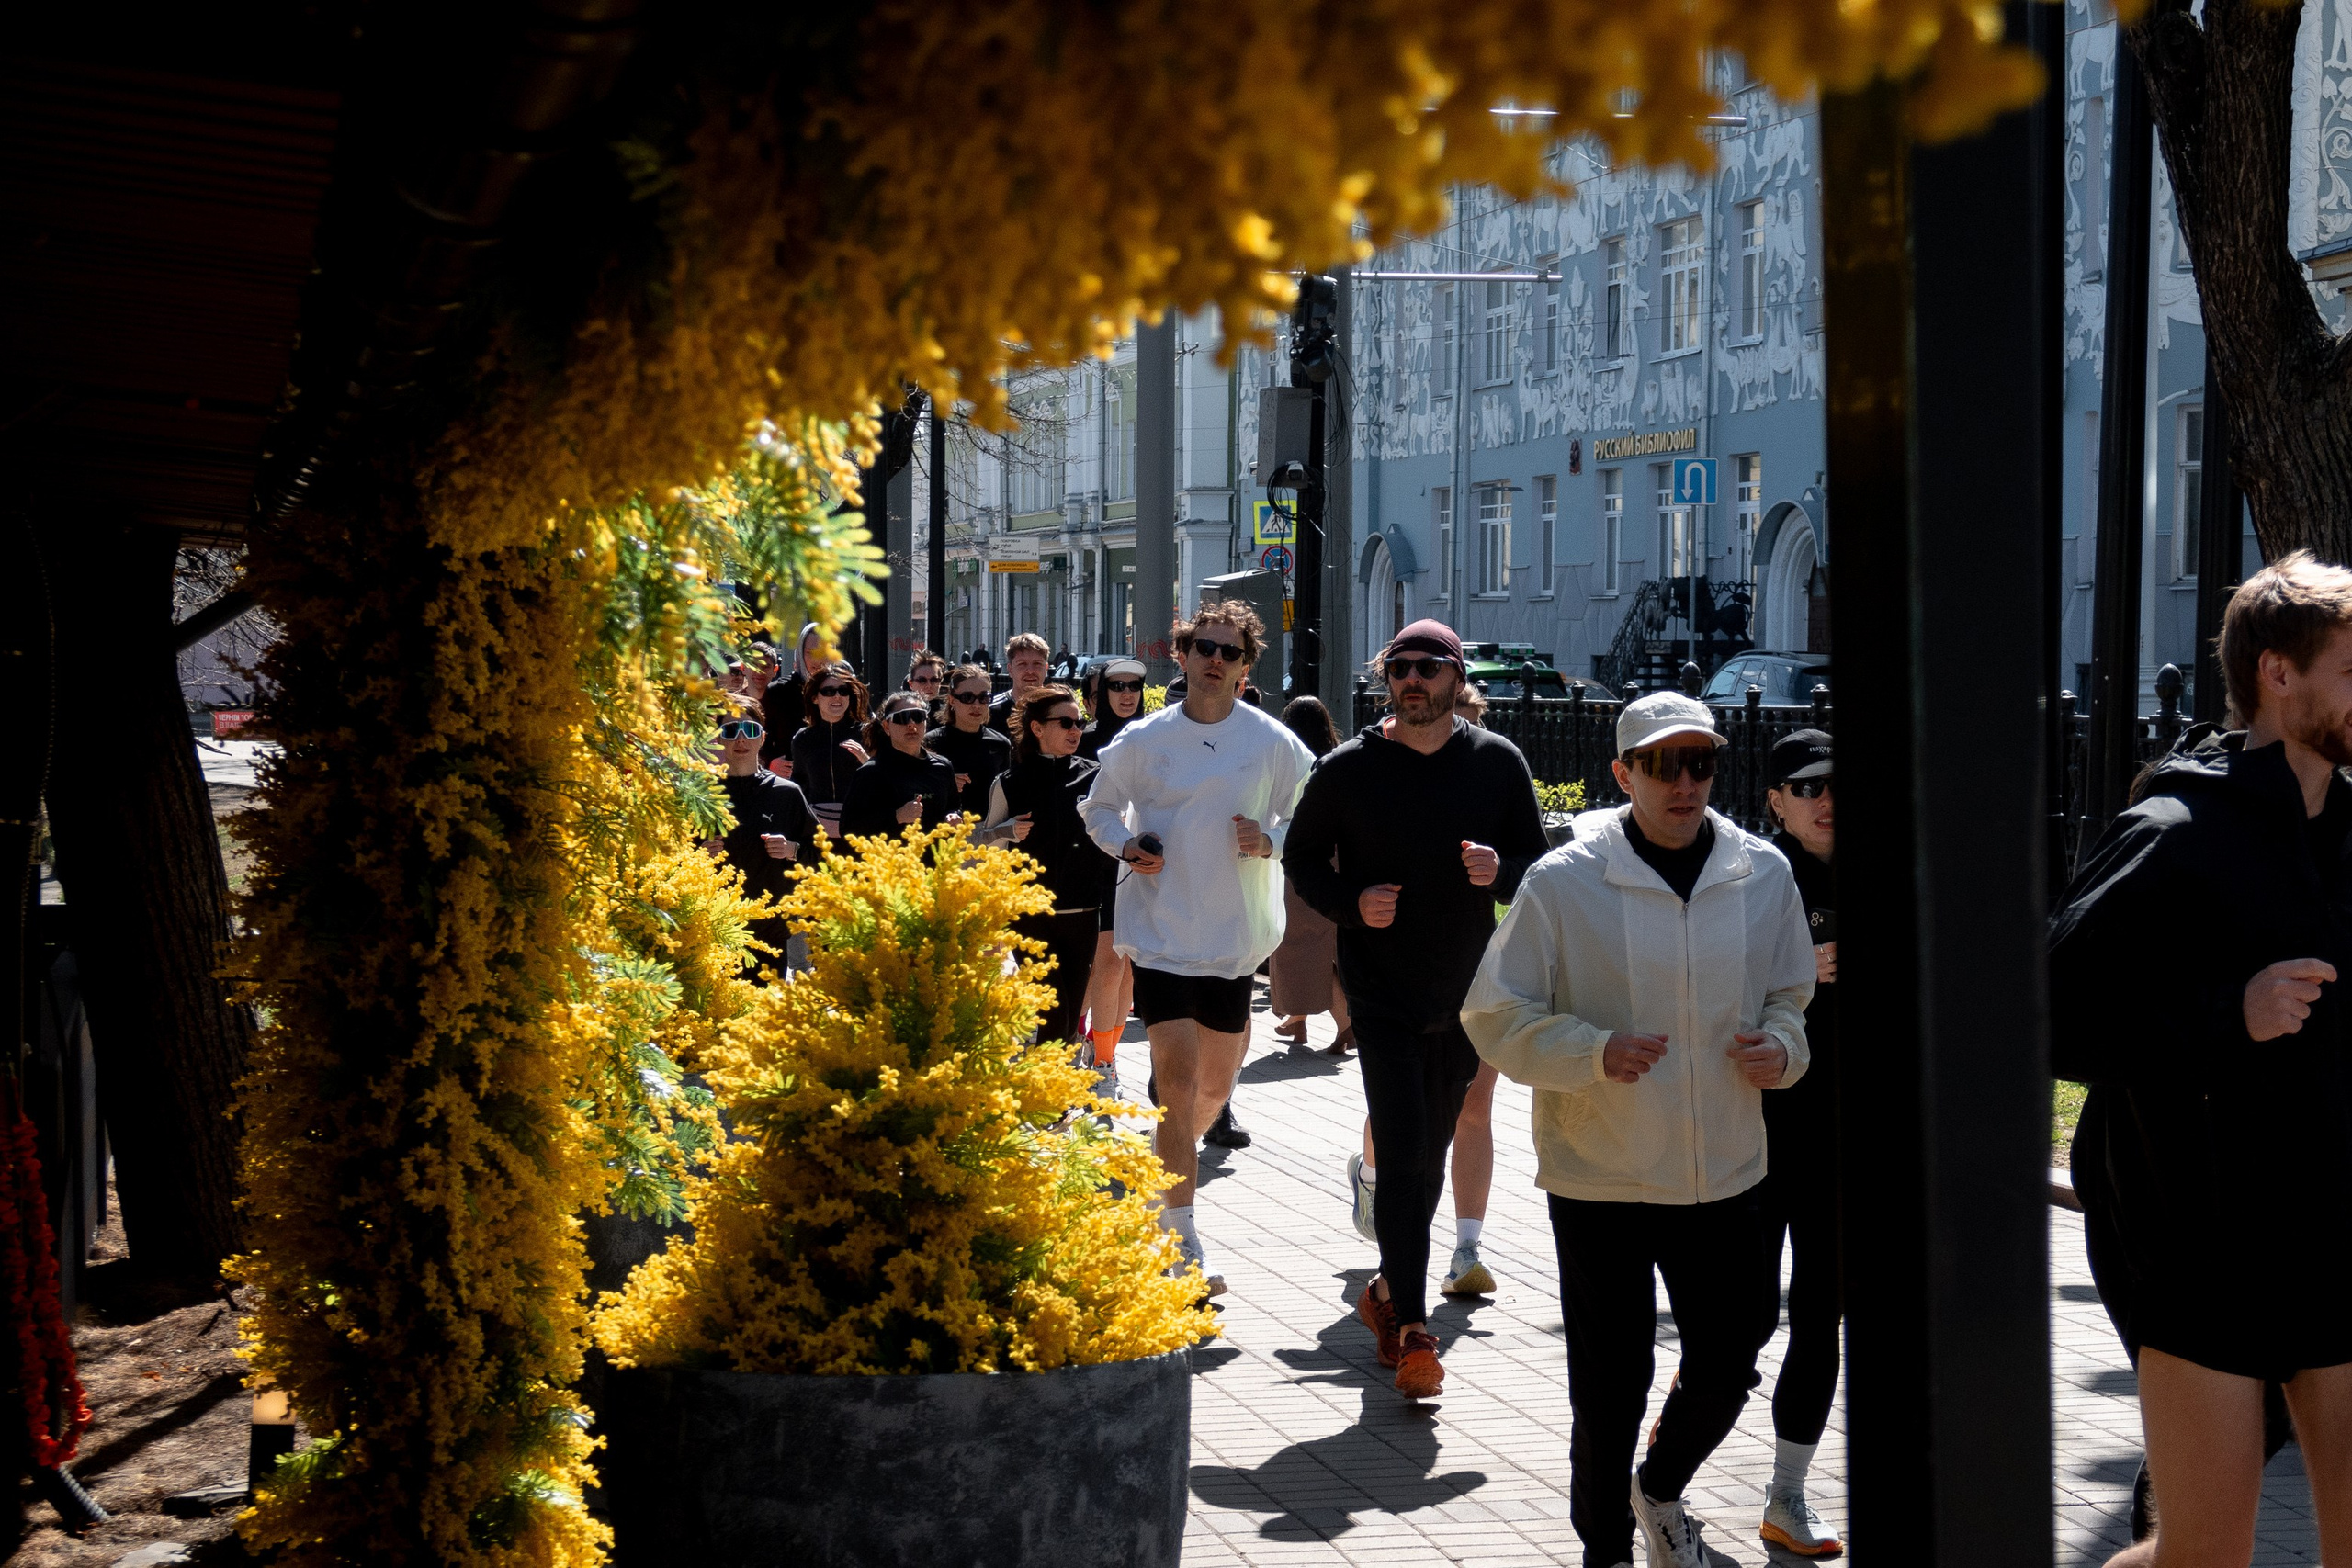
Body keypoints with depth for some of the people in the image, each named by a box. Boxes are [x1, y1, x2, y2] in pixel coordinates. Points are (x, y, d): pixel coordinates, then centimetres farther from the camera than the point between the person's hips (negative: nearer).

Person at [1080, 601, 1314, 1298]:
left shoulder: (1273, 742, -1)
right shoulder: (1141, 740, -1)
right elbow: (1098, 809, 13)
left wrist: (1272, 841, -13)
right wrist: (1126, 843, -8)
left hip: (1235, 935, 2)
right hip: (1161, 929, -2)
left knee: (1216, 1085, 14)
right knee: (1177, 1075, -12)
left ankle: (1167, 1166, 46)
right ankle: (1185, 1244, -9)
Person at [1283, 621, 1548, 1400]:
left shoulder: (1498, 763, 1)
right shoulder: (1347, 769, -4)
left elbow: (1539, 863, 5)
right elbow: (1302, 858, 6)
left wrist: (1500, 871, -18)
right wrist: (1350, 902, -13)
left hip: (1465, 992, 3)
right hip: (1381, 988, -3)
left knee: (1429, 1157, 14)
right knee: (1404, 1156, -11)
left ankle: (1389, 1292, 34)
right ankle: (1413, 1329, -7)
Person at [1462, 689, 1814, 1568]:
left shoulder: (1764, 875, 2)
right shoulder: (1564, 883, -10)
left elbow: (1790, 993, 16)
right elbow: (1496, 1014, -5)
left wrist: (1782, 1048, -6)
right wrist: (1593, 1053, -20)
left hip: (1724, 1173, 4)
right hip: (1601, 1175, -4)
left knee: (1725, 1373, 14)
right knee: (1610, 1394, 4)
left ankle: (1659, 1492, 44)